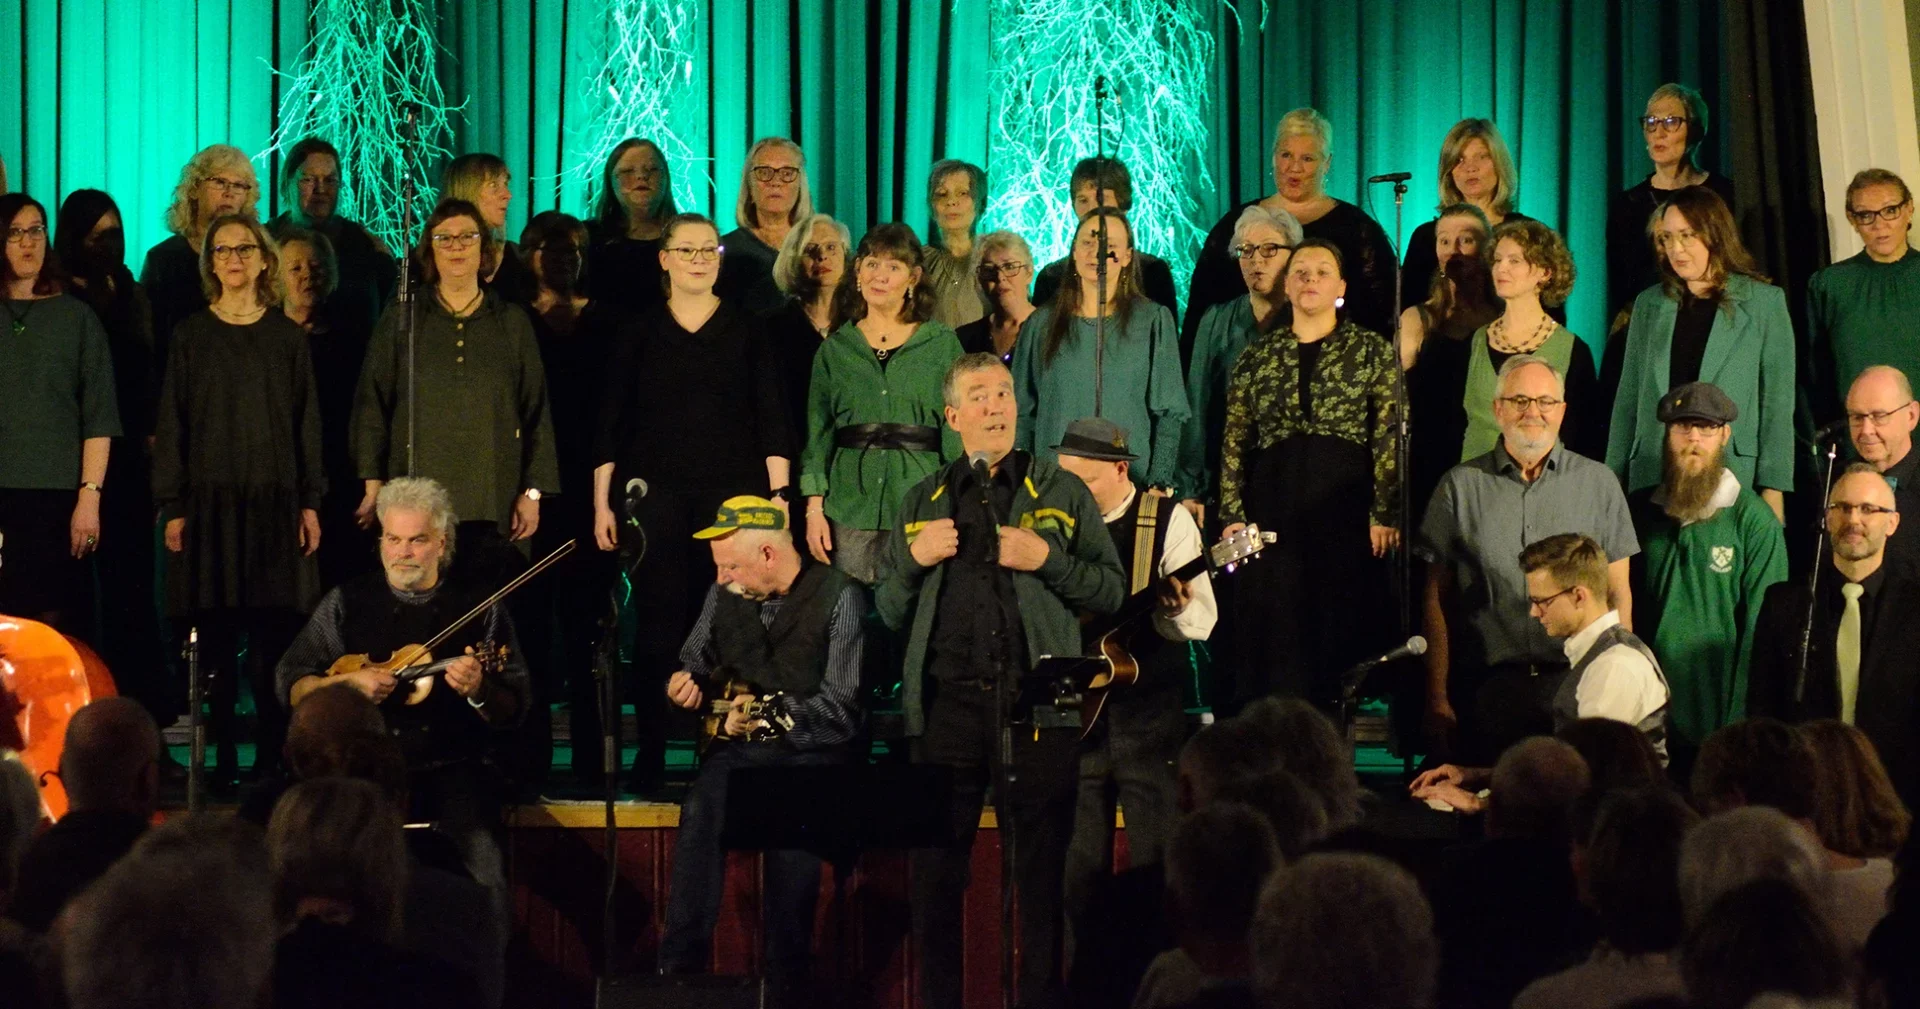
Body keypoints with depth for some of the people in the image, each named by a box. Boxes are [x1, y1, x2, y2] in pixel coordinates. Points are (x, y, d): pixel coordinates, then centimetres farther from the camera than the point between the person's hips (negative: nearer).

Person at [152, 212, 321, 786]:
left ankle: (273, 761, -1)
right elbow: (171, 423, 5)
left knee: (273, 640, -5)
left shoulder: (287, 337, 9)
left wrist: (310, 501, 2)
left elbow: (307, 421, 9)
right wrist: (172, 506, -2)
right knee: (217, 642, -2)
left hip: (274, 501, 0)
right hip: (210, 500, 0)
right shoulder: (192, 337, 6)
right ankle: (222, 761, 3)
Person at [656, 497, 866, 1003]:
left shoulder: (837, 596, -7)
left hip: (810, 751, -3)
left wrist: (773, 714, -23)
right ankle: (679, 969, -24)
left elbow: (840, 709, -11)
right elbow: (694, 661, 24)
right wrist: (683, 683, 1)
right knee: (702, 807, -26)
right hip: (736, 749, 4)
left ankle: (787, 993, -17)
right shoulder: (724, 595, 10)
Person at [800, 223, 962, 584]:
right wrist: (814, 507, 1)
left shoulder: (943, 344, 7)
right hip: (850, 507, 1)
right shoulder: (835, 349, 12)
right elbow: (818, 435, 10)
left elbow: (958, 432, 4)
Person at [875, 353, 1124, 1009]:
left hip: (1037, 702, -2)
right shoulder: (922, 503, 16)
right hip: (948, 702, 2)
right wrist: (914, 559, 0)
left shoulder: (1062, 493, 10)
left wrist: (1048, 560, -8)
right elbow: (890, 612, 17)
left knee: (1042, 868, 0)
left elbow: (1113, 590, 6)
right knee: (936, 870, 2)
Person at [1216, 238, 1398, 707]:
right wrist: (1232, 515, 1)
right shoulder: (1257, 357, 11)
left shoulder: (1371, 351, 4)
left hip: (1344, 505, -2)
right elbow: (1235, 442, 10)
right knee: (1271, 632, 0)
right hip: (1273, 505, 2)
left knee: (1342, 631, -2)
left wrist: (1385, 514, -11)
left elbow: (1390, 437, -2)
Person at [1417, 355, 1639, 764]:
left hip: (1576, 684, 0)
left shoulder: (1598, 483, 9)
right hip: (1488, 690, 0)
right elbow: (1438, 600, 7)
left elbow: (1619, 595, 9)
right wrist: (1438, 699, 1)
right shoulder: (1461, 486, 7)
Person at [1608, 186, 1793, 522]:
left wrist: (1772, 491, -7)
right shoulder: (1649, 305, 13)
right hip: (1652, 478, 3)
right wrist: (1613, 479, 8)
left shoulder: (1765, 303, 4)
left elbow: (1777, 402, 0)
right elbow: (1629, 397, 14)